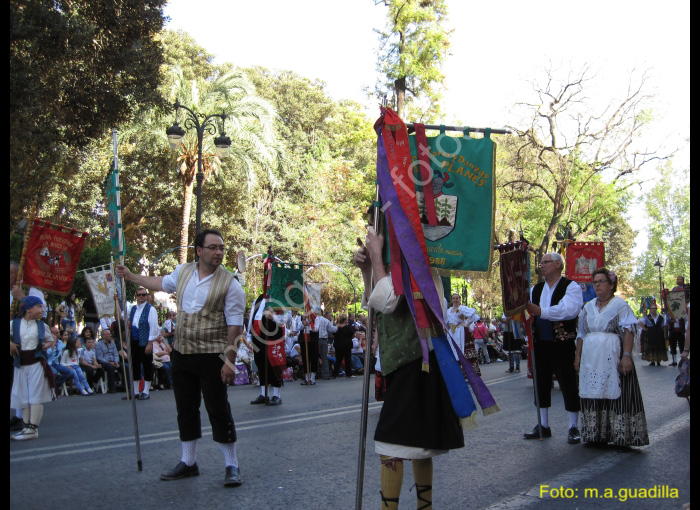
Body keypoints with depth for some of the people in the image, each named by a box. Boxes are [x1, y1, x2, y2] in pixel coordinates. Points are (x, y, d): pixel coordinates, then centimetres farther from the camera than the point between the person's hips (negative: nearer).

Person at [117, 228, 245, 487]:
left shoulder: (229, 284, -11)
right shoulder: (182, 272, 6)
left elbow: (235, 326, -13)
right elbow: (162, 283, 28)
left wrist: (230, 360, -17)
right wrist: (130, 276, 32)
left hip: (212, 356, -6)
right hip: (182, 354, 6)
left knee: (218, 410, -3)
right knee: (185, 409, 14)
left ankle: (232, 466, 9)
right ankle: (188, 463, 27)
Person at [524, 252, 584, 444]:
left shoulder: (571, 287, -5)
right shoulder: (535, 289, 15)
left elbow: (569, 310, -22)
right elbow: (527, 311, 10)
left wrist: (540, 311, -31)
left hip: (562, 344, -6)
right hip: (540, 343, 6)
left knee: (568, 385, -1)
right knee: (541, 384, 11)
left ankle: (573, 428, 10)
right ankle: (543, 426, 22)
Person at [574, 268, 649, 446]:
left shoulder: (620, 305, -1)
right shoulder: (588, 307, 15)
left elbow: (628, 332, -9)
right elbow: (581, 334, 17)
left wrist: (626, 355, -19)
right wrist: (578, 356, 11)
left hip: (612, 357, -5)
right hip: (590, 358, 5)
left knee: (615, 393, -6)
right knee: (592, 395, 5)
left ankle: (620, 435, -1)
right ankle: (595, 434, 11)